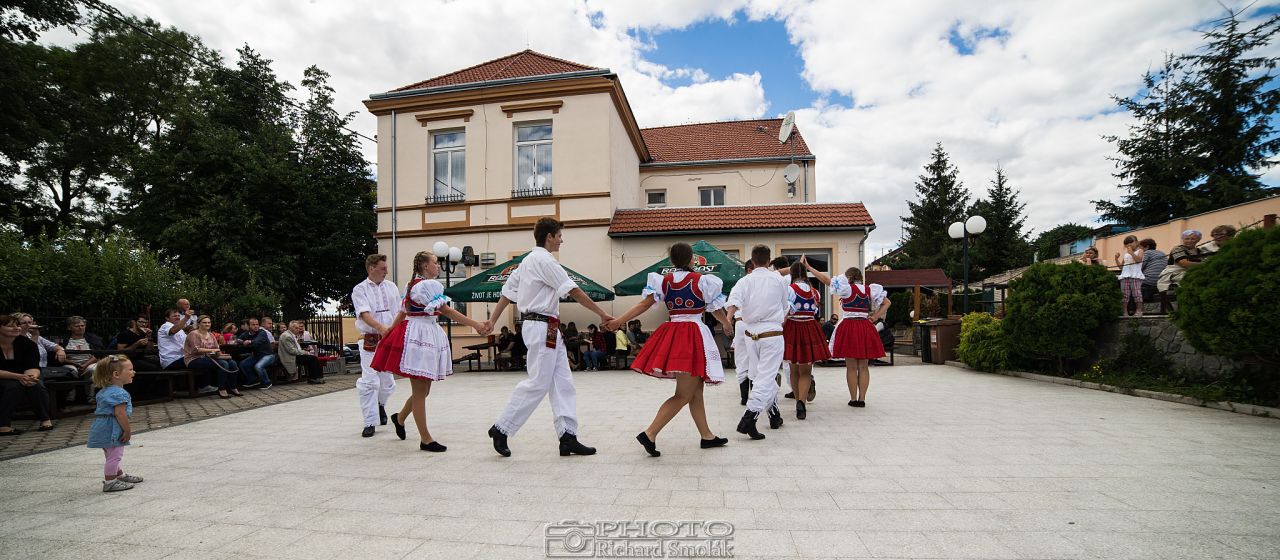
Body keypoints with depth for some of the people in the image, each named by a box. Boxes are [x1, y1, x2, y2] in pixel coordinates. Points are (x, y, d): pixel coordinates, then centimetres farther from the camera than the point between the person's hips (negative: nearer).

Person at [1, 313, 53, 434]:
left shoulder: (27, 343, -7)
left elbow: (32, 367, -15)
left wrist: (31, 376, -38)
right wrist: (19, 377, -36)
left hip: (21, 377, 3)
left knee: (37, 385, -28)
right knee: (14, 385, -33)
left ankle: (45, 420, -18)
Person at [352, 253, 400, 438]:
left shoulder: (391, 287, 9)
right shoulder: (360, 290, -2)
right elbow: (364, 314, -17)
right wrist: (381, 327, -33)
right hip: (370, 341, -3)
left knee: (387, 381, 13)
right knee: (369, 382, -7)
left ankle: (381, 404, 43)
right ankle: (370, 423, 2)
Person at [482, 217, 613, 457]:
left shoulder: (527, 261, 16)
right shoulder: (544, 260, -14)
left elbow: (508, 292, 17)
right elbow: (575, 292, -16)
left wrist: (493, 321, 20)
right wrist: (602, 314, -13)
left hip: (549, 330, 10)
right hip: (542, 327, -10)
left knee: (562, 382, 6)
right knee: (537, 383, -3)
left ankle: (568, 438, 8)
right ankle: (501, 429, 10)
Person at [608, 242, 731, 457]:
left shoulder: (663, 280, 7)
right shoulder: (703, 281, -3)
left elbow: (644, 304, -5)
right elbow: (717, 310, 6)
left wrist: (618, 321, -5)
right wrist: (728, 324, 26)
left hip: (671, 333, 6)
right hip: (693, 336, -6)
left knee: (696, 390, 17)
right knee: (684, 395, -5)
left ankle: (707, 436, 26)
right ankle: (650, 434, -14)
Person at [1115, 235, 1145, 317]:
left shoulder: (1139, 251, 11)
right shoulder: (1125, 254, 23)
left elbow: (1139, 260, -9)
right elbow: (1120, 266, 22)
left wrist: (1131, 253, -14)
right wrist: (1116, 259, 9)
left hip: (1135, 275, -4)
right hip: (1125, 275, 4)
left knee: (1136, 292, -10)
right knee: (1125, 294, -1)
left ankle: (1139, 311, -7)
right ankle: (1124, 311, -1)